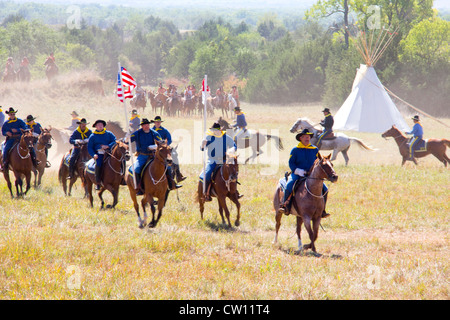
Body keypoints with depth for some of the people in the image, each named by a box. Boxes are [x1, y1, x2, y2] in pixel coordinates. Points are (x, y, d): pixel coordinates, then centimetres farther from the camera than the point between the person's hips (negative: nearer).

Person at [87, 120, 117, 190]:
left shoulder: (109, 134, 16)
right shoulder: (93, 136, 14)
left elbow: (115, 141, 4)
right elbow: (89, 147, 11)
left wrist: (108, 146, -14)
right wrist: (93, 155, -8)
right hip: (99, 154, -1)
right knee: (99, 163, -29)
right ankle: (98, 183, -24)